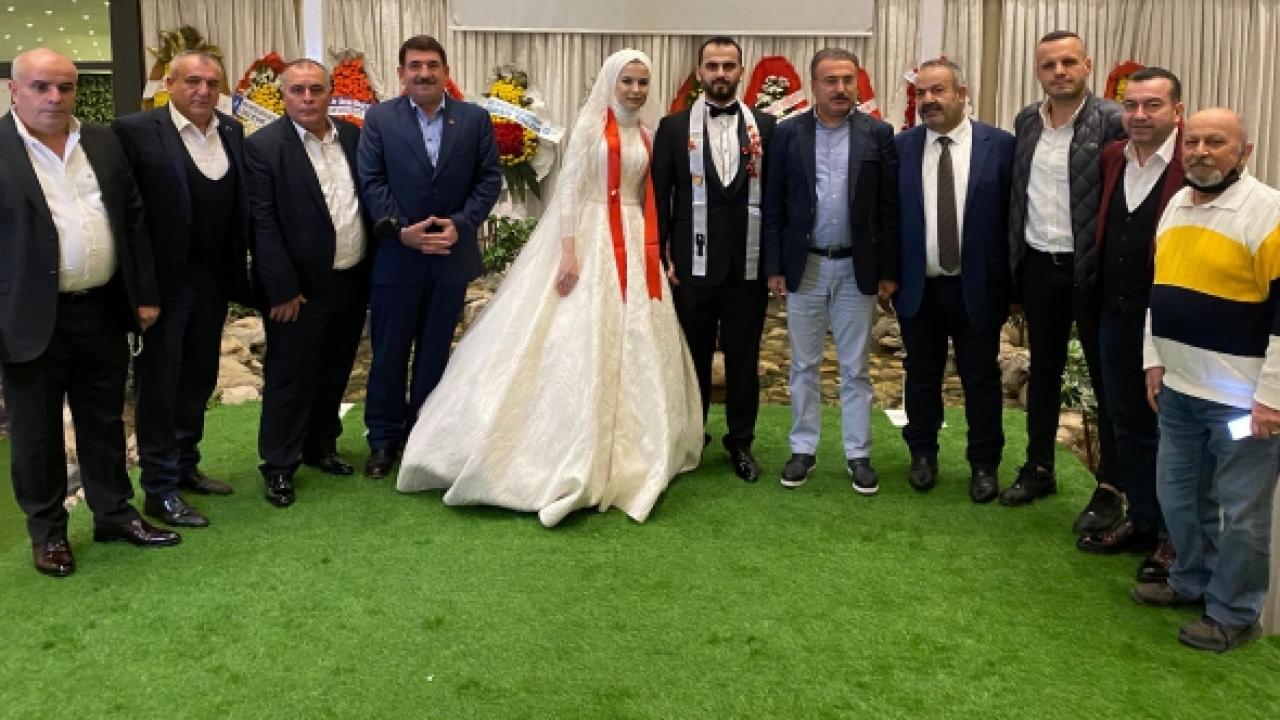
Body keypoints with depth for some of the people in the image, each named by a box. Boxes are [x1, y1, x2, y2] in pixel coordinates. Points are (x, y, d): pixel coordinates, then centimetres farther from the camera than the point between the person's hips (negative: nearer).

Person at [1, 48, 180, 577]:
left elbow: (134, 220, 11)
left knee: (106, 423, 16)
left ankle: (114, 514, 31)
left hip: (103, 311, 4)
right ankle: (47, 532, 25)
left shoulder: (104, 143, 7)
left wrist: (146, 294, 7)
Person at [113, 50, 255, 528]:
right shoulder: (135, 131, -11)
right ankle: (161, 489, 15)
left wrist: (240, 270, 3)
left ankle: (185, 465, 33)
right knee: (158, 383, 5)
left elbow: (241, 205, 7)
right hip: (162, 281, -6)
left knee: (199, 379, 17)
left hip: (213, 279, 6)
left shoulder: (232, 132, 6)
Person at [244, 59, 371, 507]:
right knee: (290, 377, 4)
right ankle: (279, 466, 17)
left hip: (353, 281, 5)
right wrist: (283, 290, -16)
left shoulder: (353, 136, 6)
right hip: (301, 288, -5)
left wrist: (373, 269, 7)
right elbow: (262, 224, -13)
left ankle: (320, 445, 34)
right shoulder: (263, 146, -10)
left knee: (334, 373, 17)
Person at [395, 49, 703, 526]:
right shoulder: (591, 124, -4)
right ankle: (570, 459, 2)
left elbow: (648, 198, 15)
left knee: (634, 348, 7)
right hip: (590, 239, -6)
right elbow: (569, 189, -9)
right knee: (580, 344, -6)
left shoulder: (646, 134, 12)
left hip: (635, 247, 6)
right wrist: (569, 252, -18)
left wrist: (653, 250, 7)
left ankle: (625, 454, 19)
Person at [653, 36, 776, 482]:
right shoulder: (674, 127, 2)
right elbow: (659, 197, 3)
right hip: (692, 265, 0)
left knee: (744, 360, 10)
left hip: (749, 266, 1)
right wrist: (663, 257, -3)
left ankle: (741, 443, 24)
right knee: (693, 358, 11)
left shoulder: (766, 127, 3)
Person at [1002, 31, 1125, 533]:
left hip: (1093, 270, -5)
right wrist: (1012, 266, 9)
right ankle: (1039, 469, 31)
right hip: (1038, 266, 5)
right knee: (1042, 372, 16)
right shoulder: (1026, 120, 6)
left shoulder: (1112, 121, -10)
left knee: (1108, 379, 6)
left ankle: (1109, 489, 16)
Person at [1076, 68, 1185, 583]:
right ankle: (1140, 520, 33)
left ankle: (1173, 536, 24)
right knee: (1128, 424, 17)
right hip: (1115, 314, 6)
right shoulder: (1113, 157, 5)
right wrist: (1097, 300, 7)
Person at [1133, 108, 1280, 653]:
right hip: (1180, 387, 8)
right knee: (1178, 492, 19)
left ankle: (1233, 615, 20)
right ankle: (1191, 581, 38)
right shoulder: (1176, 206, 10)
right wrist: (1154, 359, 14)